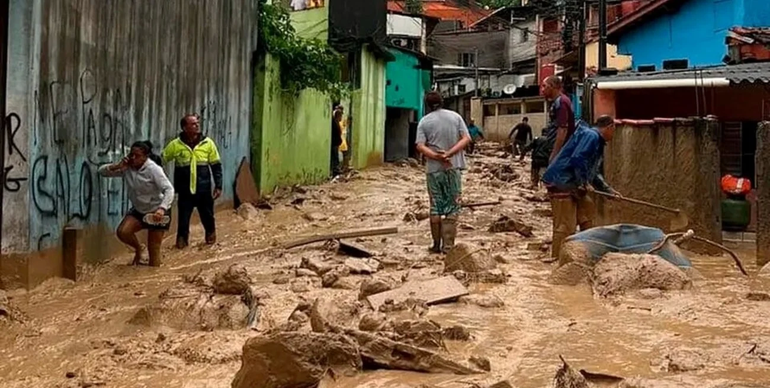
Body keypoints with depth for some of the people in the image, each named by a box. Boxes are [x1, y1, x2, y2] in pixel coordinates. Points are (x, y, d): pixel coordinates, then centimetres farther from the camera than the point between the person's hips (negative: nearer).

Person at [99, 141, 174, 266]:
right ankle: (138, 249, 14)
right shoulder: (127, 168, -7)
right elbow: (102, 171, -4)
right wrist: (117, 166, -24)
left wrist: (162, 209, -46)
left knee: (153, 250, -3)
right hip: (139, 210, 5)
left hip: (157, 212, -5)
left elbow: (169, 189, -30)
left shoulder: (153, 169, -22)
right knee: (122, 232, -17)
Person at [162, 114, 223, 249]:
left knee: (207, 216, 12)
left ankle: (211, 236, 36)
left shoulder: (208, 143, -2)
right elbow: (160, 160, 3)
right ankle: (182, 240, 21)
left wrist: (218, 185, 1)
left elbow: (216, 166, 3)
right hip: (185, 190, -1)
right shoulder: (175, 145, -5)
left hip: (204, 190, 1)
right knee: (183, 218, 3)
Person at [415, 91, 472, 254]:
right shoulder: (455, 116, 4)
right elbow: (466, 139, -4)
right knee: (452, 207, 4)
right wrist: (449, 154, -12)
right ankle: (448, 245, 1)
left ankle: (437, 245, 13)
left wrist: (437, 157, -17)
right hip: (454, 167, 0)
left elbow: (420, 146, -12)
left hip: (434, 169, 0)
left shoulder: (424, 121, -1)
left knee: (436, 207, 9)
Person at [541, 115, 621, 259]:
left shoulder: (597, 141, 22)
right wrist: (584, 183, -17)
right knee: (566, 225, -11)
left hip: (572, 184, 11)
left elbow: (594, 173, 28)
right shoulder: (591, 136, -11)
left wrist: (608, 189, 24)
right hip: (560, 182, -11)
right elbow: (578, 159, -24)